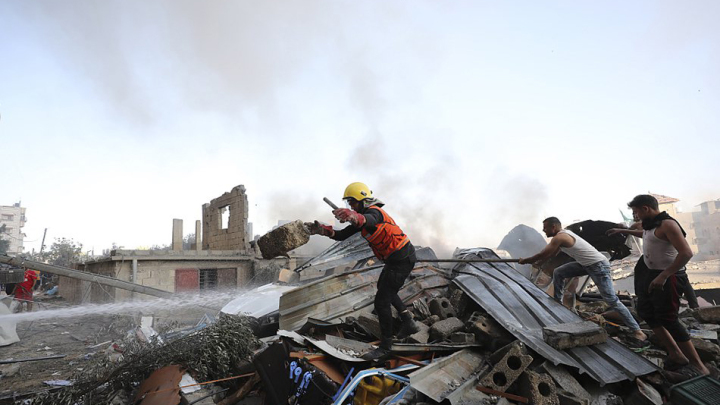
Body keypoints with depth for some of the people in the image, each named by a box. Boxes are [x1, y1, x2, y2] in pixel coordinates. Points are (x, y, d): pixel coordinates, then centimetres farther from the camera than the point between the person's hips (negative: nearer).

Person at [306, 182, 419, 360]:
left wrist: (354, 216, -72)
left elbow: (369, 220, -50)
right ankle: (409, 324, 38)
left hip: (402, 260, -11)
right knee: (384, 289, 30)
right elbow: (342, 235, 4)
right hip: (396, 258, 11)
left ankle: (385, 347, 6)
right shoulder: (362, 217, 10)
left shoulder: (374, 212, -22)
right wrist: (322, 230, -12)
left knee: (382, 301, -8)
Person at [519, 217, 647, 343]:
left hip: (598, 265, -10)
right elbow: (551, 254, 21)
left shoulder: (559, 237, -20)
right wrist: (534, 261, 17)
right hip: (586, 264, 10)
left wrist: (525, 261, -3)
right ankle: (557, 303, 17)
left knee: (612, 300, -8)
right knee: (558, 273, 8)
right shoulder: (563, 234, 10)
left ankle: (637, 331, -2)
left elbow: (542, 255, -16)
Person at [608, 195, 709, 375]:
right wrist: (623, 231, 39)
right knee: (646, 311, 13)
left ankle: (697, 364, 5)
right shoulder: (651, 224, 8)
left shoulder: (667, 224, -20)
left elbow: (686, 253, -28)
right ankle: (676, 354, 20)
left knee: (667, 319, -8)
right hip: (651, 274, 10)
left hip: (668, 277, -10)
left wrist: (663, 276, -31)